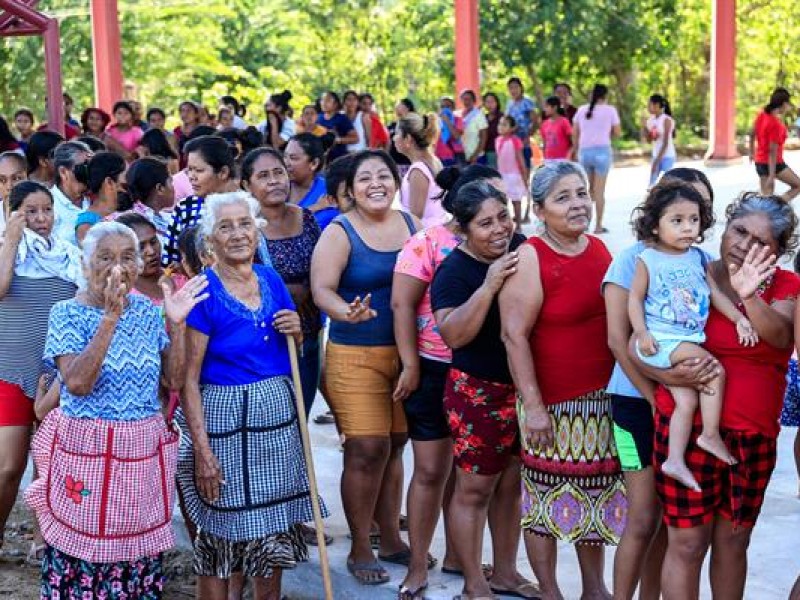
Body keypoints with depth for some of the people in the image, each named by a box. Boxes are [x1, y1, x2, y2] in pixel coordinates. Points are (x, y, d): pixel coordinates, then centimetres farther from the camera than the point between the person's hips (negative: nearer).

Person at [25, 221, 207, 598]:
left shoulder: (147, 312, 7)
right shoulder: (67, 314, -7)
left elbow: (174, 379, 4)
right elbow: (77, 383, -22)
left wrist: (175, 323, -8)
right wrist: (110, 318, -26)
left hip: (145, 453, 4)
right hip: (88, 453, -4)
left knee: (141, 555, 10)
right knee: (82, 557, 2)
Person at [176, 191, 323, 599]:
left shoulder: (271, 280, 5)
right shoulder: (203, 292, -13)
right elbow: (188, 378, -15)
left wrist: (296, 333, -5)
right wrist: (202, 449, -18)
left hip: (277, 415, 6)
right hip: (224, 419, -6)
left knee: (274, 527, 14)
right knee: (221, 534, 5)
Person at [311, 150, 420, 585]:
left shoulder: (412, 225, 8)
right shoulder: (339, 233, -6)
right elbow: (322, 290, -14)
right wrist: (347, 313, -34)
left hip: (407, 352, 4)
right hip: (356, 355, -4)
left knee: (395, 446, 11)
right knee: (367, 449, -7)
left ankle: (390, 537, 26)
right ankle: (359, 549, 7)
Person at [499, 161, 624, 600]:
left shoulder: (600, 250, 7)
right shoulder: (530, 259, -12)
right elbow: (514, 336, -16)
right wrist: (533, 406, -19)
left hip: (603, 400, 6)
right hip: (553, 404, -6)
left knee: (596, 493, 14)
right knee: (547, 495, 3)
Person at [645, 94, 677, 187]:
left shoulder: (666, 120, -14)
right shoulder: (651, 119, 6)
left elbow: (665, 143, -17)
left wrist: (657, 160, -19)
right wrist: (645, 127, -5)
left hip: (667, 156, -7)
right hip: (656, 155, 7)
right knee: (652, 183, 3)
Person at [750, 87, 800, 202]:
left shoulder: (762, 115, 1)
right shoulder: (776, 124, -23)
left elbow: (752, 135, 14)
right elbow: (772, 150, -24)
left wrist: (752, 153, 30)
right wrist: (772, 176, -22)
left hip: (759, 162, 8)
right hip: (773, 163, -8)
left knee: (766, 196, 9)